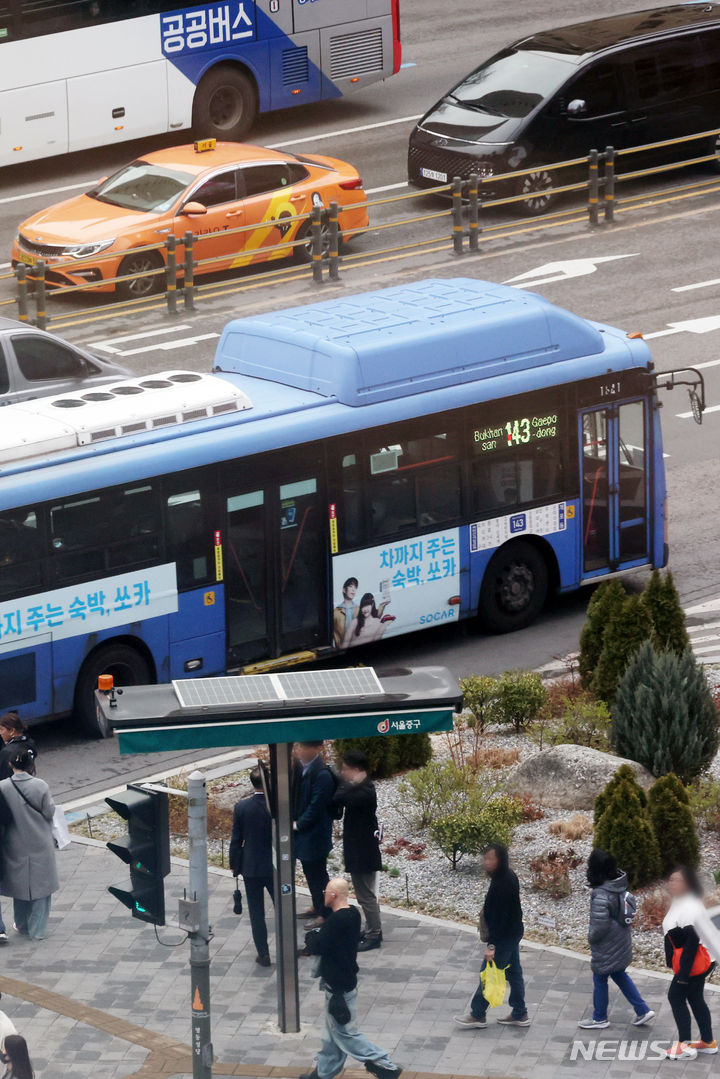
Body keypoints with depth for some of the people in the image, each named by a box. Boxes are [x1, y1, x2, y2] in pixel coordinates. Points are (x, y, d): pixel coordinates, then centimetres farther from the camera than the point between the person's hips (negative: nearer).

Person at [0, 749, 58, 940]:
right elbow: (49, 812, -9)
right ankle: (37, 930, 9)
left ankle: (22, 925, 30)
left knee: (18, 883, 18)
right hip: (40, 844, -1)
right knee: (41, 884, 9)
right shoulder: (40, 786, -15)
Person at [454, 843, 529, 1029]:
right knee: (513, 973, 16)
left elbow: (500, 916, -27)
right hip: (513, 934, 10)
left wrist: (492, 945, -26)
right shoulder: (508, 877, 5)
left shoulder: (502, 884, -26)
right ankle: (520, 1014, 23)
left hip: (505, 936, -10)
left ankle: (478, 1015, 11)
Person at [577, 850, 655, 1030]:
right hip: (623, 943, 8)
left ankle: (600, 1019, 27)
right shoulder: (620, 886, -4)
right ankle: (642, 1010, 26)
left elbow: (600, 925, -29)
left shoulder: (601, 895, -30)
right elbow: (629, 910, 8)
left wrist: (591, 939, -8)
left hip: (607, 947, -8)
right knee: (620, 976, 24)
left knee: (600, 980, 11)